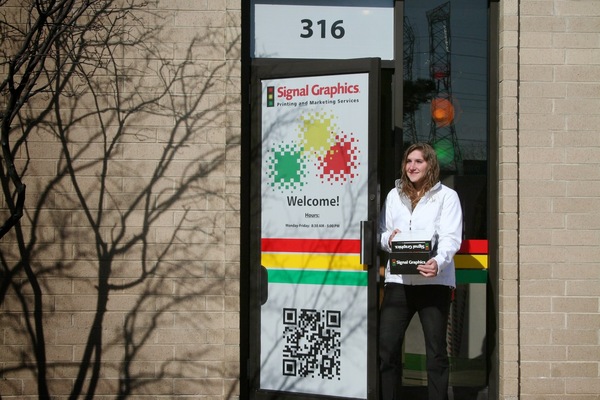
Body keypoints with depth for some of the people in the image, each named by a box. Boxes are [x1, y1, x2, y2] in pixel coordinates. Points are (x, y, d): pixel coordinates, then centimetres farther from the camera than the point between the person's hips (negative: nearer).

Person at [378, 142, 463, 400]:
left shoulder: (447, 196, 5)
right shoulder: (394, 195, 19)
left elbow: (451, 238, -7)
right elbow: (381, 233, 19)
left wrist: (438, 262, -27)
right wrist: (388, 239, -6)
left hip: (434, 280, -3)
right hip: (398, 279, 3)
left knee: (436, 349, 2)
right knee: (386, 346, -1)